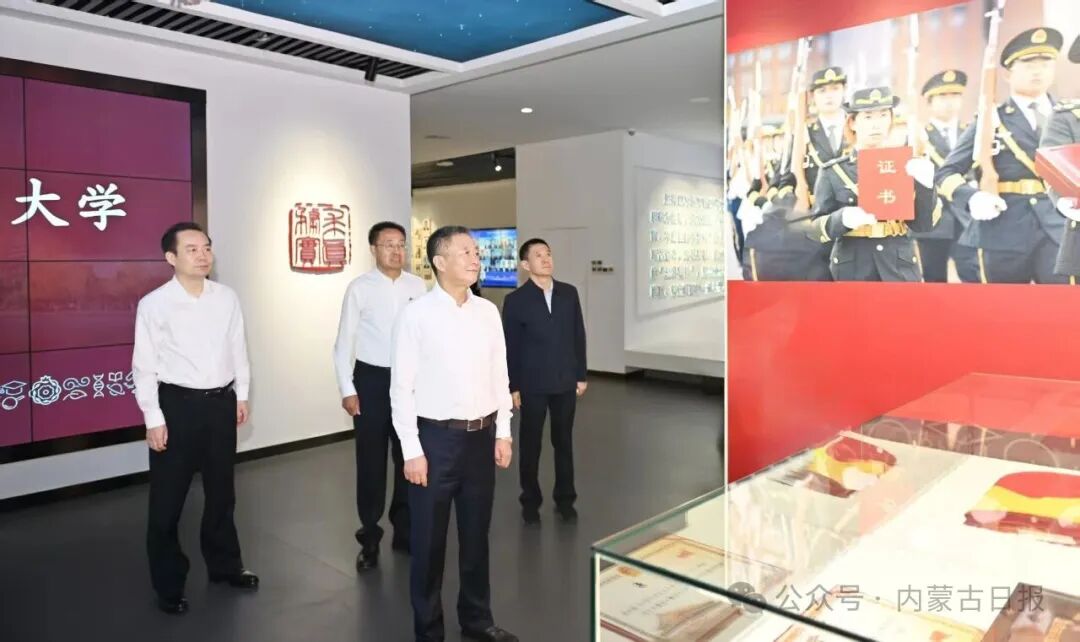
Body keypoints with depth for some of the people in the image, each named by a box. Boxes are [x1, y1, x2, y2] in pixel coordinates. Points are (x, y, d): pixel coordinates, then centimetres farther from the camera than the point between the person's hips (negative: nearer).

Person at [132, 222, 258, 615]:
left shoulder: (227, 298, 0)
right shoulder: (154, 304, -10)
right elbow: (145, 366, -9)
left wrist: (241, 395, 9)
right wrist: (154, 418, -10)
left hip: (221, 402, 4)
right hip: (177, 404, -3)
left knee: (221, 490, 19)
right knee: (167, 500, 8)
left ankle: (224, 565, 39)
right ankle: (168, 585, 27)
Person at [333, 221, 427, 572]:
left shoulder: (418, 286, -1)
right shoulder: (360, 288, -7)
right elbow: (344, 342, -4)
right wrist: (347, 390, -7)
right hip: (371, 379, -2)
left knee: (409, 458, 13)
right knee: (371, 461, 8)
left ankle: (405, 530, 32)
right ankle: (369, 537, 25)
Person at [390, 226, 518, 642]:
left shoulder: (488, 312, 4)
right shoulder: (416, 315, -10)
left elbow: (500, 376, 9)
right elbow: (401, 388, -10)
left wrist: (503, 433, 6)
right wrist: (412, 451, -11)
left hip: (482, 436, 5)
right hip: (436, 437, -4)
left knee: (476, 534, 18)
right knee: (429, 541, 9)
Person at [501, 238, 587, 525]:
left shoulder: (569, 293, 2)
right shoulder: (516, 300, -7)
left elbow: (578, 336, 6)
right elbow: (510, 346, -5)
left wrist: (581, 374, 5)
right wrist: (512, 386, -6)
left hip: (565, 382, 3)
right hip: (532, 384, -2)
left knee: (564, 441, 12)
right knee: (531, 444, 9)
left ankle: (565, 499, 27)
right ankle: (531, 501, 25)